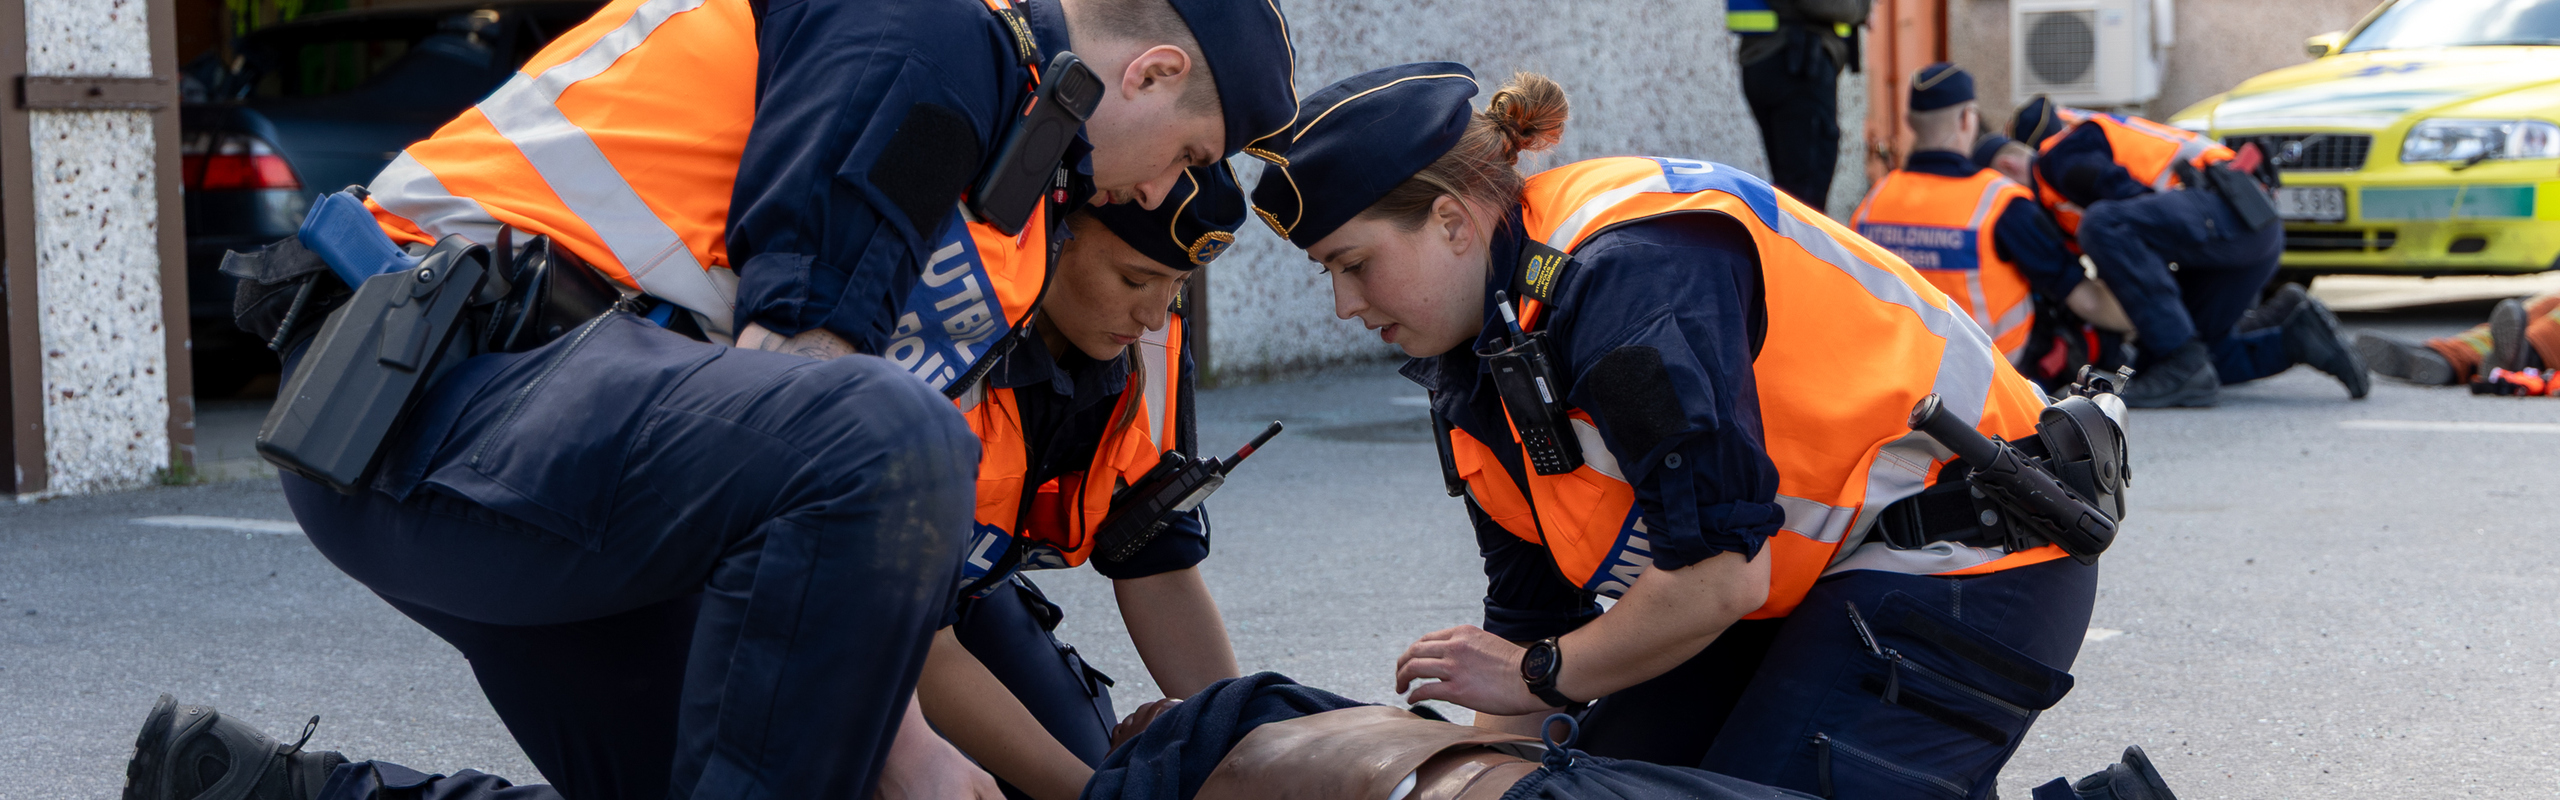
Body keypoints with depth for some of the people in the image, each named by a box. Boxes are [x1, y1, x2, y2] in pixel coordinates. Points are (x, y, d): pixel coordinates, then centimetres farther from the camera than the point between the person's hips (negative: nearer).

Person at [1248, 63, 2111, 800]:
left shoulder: (1626, 271, -27)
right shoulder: (1475, 366, 4)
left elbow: (1720, 574, -29)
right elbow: (1530, 616, 9)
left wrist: (1537, 675, -14)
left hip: (1958, 559, -9)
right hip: (1800, 576, 9)